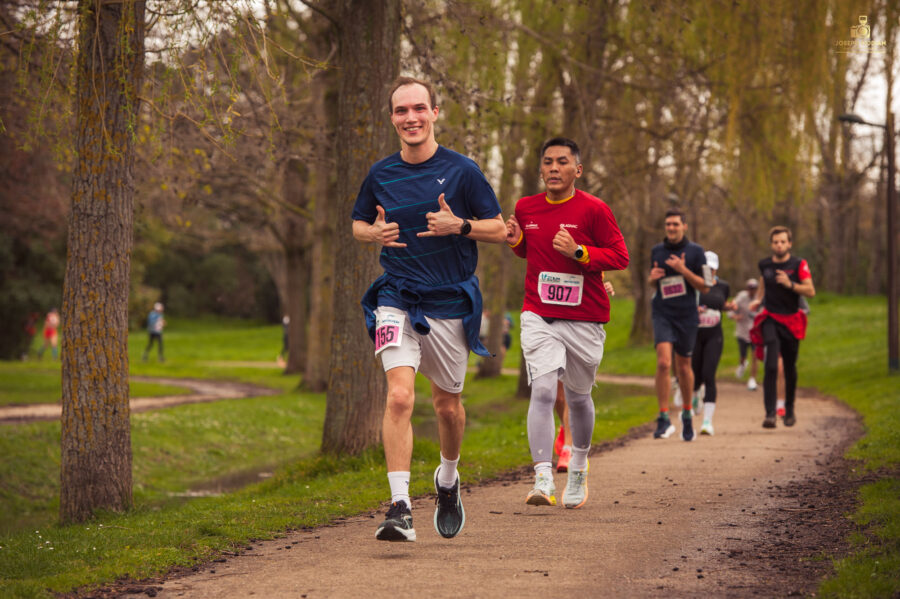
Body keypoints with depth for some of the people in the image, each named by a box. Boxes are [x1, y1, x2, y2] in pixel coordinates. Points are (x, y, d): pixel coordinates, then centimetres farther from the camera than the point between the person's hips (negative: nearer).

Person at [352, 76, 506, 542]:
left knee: (448, 405, 12)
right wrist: (377, 232, -5)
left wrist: (459, 226, -18)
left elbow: (499, 230, 1)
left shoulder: (461, 171, -3)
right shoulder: (380, 174, 3)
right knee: (399, 396, -19)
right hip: (397, 299, 0)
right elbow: (358, 225, 18)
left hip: (450, 302, 0)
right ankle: (400, 508, -22)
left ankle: (448, 479, 42)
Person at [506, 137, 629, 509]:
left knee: (578, 396, 13)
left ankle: (578, 467, 40)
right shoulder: (526, 208, 5)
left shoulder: (593, 210, -7)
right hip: (539, 317, 1)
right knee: (543, 390, -17)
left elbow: (620, 257, -6)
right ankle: (543, 480, -21)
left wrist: (578, 252, -19)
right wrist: (515, 240, 0)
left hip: (584, 319, -1)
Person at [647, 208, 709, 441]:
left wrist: (683, 270, -17)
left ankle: (687, 414, 31)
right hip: (662, 314, 1)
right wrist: (652, 278, -4)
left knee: (684, 367, 9)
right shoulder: (657, 251, 8)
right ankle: (664, 419, -15)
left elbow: (705, 287, -4)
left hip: (687, 316, -1)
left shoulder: (695, 251, 0)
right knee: (663, 363, -17)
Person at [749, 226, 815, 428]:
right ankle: (770, 413, -19)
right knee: (770, 367, -16)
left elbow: (811, 291, -12)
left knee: (790, 368, 11)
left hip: (791, 321, 0)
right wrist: (758, 300, 8)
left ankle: (789, 410, 31)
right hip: (770, 319, 0)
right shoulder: (764, 264, 3)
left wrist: (790, 284, -26)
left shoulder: (799, 265, -5)